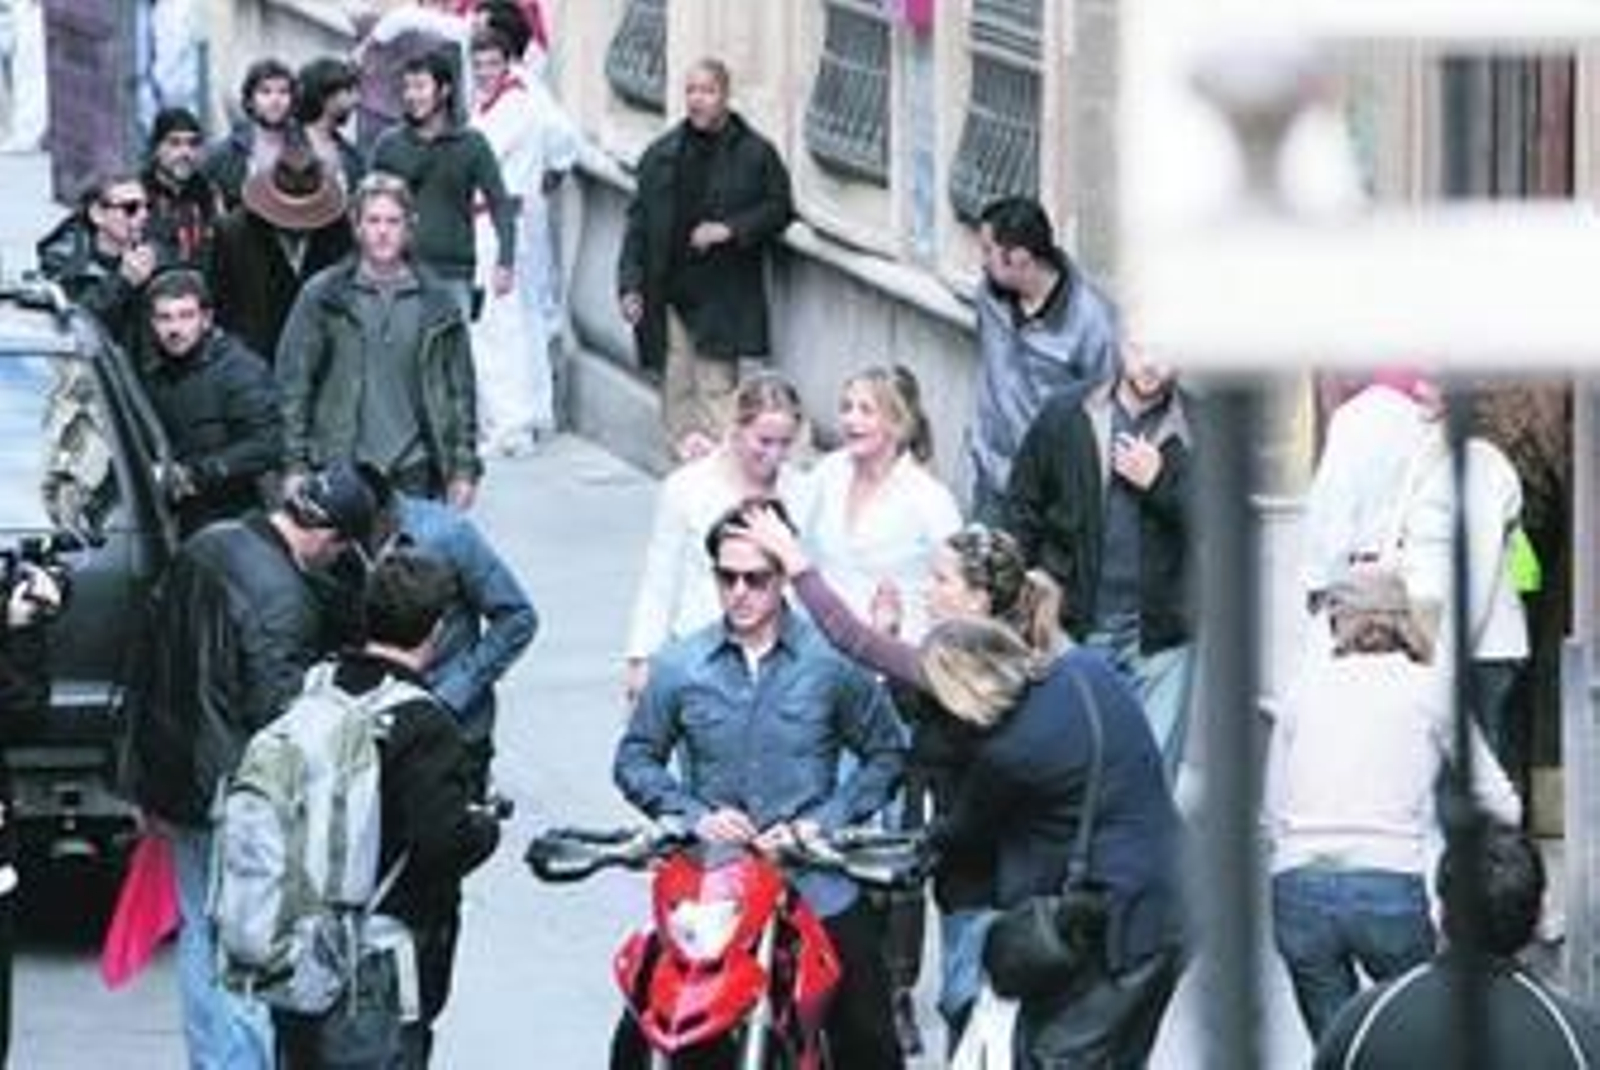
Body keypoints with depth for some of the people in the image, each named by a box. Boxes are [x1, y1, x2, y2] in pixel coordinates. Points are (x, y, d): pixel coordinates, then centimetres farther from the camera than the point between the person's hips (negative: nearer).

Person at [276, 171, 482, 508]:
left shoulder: (437, 303, 7)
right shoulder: (322, 297, 2)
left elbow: (461, 389, 12)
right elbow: (292, 382, 2)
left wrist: (464, 468, 7)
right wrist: (295, 465, -4)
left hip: (415, 476, 2)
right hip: (342, 472, -2)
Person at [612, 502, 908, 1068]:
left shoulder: (833, 662, -3)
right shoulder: (679, 668, 2)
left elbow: (886, 754, 4)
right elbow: (635, 760, 9)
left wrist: (823, 822, -8)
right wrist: (694, 816, -8)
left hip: (814, 885, -1)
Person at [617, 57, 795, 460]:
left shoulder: (754, 154, 0)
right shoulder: (662, 155, 9)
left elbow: (779, 209, 3)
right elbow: (638, 225, 9)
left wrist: (730, 230, -12)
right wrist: (631, 286, 1)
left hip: (723, 299, -3)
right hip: (670, 295, 3)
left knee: (717, 386, -7)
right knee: (678, 390, 6)